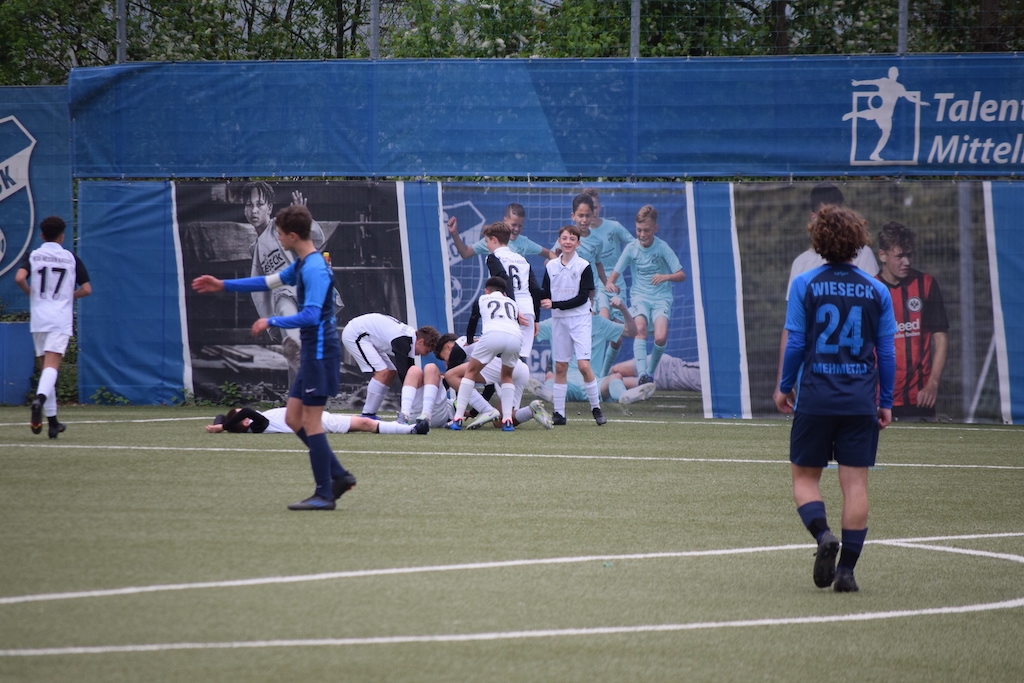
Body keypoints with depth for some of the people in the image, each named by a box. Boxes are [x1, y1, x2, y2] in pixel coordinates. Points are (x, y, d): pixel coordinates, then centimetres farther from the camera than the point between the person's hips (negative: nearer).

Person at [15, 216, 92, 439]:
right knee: (52, 366, -13)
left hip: (38, 319, 2)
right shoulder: (71, 258, 5)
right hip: (61, 319, -2)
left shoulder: (32, 256, 4)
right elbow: (86, 289, 3)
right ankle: (40, 399, -43)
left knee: (47, 367, 13)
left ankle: (52, 421, 14)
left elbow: (19, 278, -14)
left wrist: (31, 292, 6)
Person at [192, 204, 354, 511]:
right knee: (294, 418, 12)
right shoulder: (302, 264, 13)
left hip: (321, 353, -10)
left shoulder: (315, 269, -19)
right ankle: (339, 475, 15)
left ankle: (324, 495, -1)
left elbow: (310, 315, -27)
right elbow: (269, 281, 27)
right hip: (312, 352, 10)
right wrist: (223, 286, 29)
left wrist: (271, 322, -16)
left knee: (311, 423, -5)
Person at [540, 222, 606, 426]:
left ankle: (596, 408, 0)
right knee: (560, 367, 4)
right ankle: (559, 413, 8)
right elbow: (544, 295, 6)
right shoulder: (551, 266, 7)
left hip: (580, 319, -4)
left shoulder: (584, 266, -5)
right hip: (558, 320, 4)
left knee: (583, 364, -12)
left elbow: (582, 298, -10)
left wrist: (555, 304, -14)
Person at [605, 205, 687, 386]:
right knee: (640, 328, -31)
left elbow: (681, 275, -6)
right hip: (639, 297, 1)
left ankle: (650, 371, 2)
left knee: (661, 337, -24)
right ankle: (642, 373, -39)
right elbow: (615, 273, -1)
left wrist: (665, 277, -27)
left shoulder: (662, 247, -7)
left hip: (661, 298, -1)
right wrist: (610, 283, -25)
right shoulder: (631, 248, -2)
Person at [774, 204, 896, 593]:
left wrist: (784, 387, 11)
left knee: (805, 477, 10)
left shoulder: (805, 285, -3)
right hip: (861, 401, 1)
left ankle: (822, 533, -17)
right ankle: (846, 569, -1)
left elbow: (795, 343, -3)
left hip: (815, 398, -1)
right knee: (855, 483, 3)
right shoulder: (876, 291, 3)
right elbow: (887, 352, 5)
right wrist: (886, 402, 13)